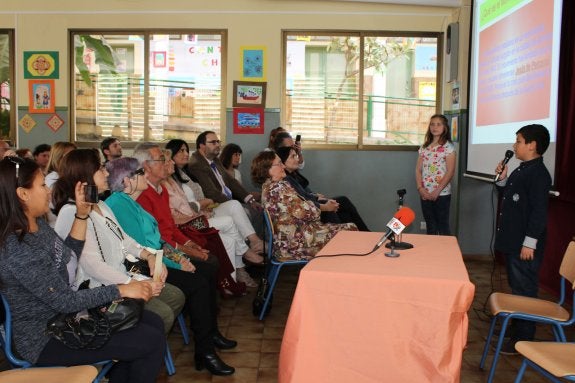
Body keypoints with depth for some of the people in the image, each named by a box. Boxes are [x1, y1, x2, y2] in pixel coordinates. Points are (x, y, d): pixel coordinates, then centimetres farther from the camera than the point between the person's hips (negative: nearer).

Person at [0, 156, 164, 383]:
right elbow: (65, 301, -23)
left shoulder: (38, 224, 0)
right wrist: (121, 290, -17)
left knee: (153, 323, 7)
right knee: (152, 341, -13)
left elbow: (69, 256, 12)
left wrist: (82, 215, 1)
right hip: (47, 340, -9)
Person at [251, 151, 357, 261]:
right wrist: (323, 207, 0)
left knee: (350, 227, 11)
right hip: (297, 242, -11)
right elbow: (303, 212, -20)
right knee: (351, 231, -6)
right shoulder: (278, 188, -21)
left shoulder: (267, 187, 13)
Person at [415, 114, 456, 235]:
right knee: (430, 227, 12)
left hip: (442, 193, -5)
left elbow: (450, 172, -10)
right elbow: (418, 169, 9)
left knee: (442, 227, 1)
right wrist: (420, 188, -6)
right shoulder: (424, 147, 11)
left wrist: (437, 191, -15)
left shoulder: (448, 146, -5)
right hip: (425, 194, 5)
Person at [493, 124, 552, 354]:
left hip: (525, 245, -10)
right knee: (516, 288, 20)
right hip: (512, 241, 10)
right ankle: (516, 329, 33)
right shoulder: (521, 171, 12)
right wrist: (502, 179, 7)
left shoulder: (538, 173, -17)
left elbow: (539, 210, -22)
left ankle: (523, 340, 9)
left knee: (524, 291, -1)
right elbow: (508, 198, 22)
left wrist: (530, 242, -23)